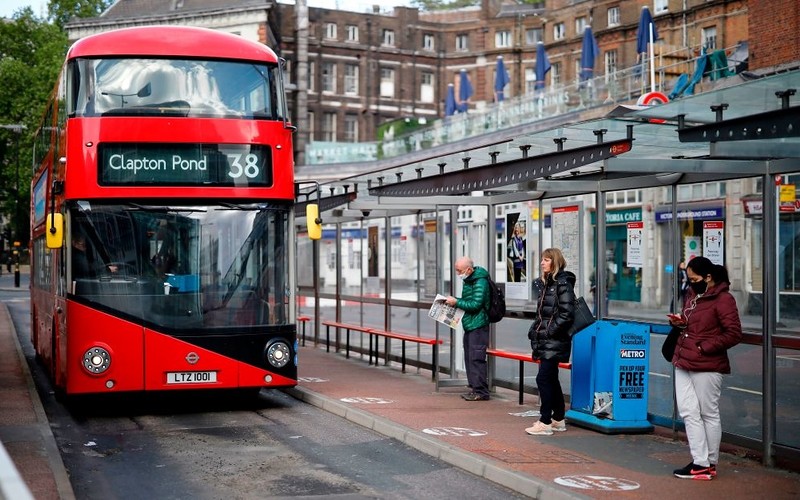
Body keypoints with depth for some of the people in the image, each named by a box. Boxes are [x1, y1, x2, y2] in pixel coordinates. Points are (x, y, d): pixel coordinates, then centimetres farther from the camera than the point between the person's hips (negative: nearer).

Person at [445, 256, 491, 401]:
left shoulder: (480, 282, -15)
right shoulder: (468, 280, 15)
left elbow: (476, 304, -20)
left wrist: (456, 302, -14)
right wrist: (454, 301, 6)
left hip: (478, 325, -10)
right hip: (469, 324, 10)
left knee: (476, 358, -10)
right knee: (469, 358, 12)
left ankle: (481, 392, -6)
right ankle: (474, 388, 18)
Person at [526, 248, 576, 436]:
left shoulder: (563, 284, -11)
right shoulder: (543, 283, 15)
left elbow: (567, 314, -17)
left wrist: (549, 332, -16)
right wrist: (534, 331, 11)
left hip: (555, 342, -9)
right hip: (544, 342, 9)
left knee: (543, 379, -11)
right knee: (551, 379, 13)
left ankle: (545, 422, -7)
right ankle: (558, 420, 22)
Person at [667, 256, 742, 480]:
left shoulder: (723, 299, -11)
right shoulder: (692, 294, 14)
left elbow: (734, 334, -15)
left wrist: (705, 347, -16)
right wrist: (679, 322, 5)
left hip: (706, 367, -8)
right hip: (684, 363, 8)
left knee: (708, 414, 3)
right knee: (688, 412, 4)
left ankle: (710, 464, 12)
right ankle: (699, 462, 9)